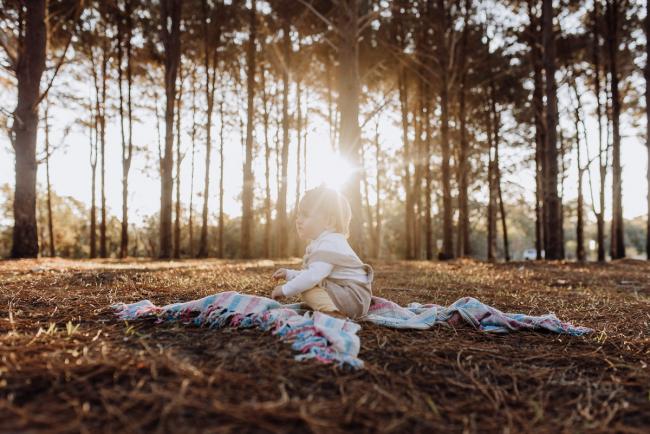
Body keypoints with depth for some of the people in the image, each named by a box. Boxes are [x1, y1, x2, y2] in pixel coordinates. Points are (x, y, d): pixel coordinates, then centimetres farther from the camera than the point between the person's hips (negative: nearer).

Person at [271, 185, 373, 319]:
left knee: (307, 288, -21)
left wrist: (286, 290, -24)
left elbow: (314, 276, -31)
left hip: (354, 297, -11)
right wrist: (289, 274, 14)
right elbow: (312, 273, 22)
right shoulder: (321, 243, 15)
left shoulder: (329, 244, -20)